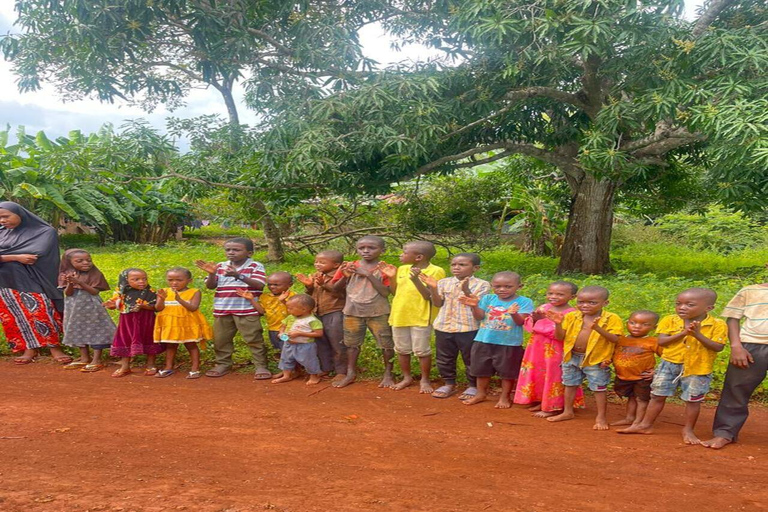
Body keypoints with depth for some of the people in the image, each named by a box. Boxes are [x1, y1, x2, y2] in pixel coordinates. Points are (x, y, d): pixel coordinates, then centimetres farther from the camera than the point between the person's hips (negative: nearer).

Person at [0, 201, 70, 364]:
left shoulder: (45, 232, -5)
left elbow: (37, 253, -17)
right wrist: (16, 257, -18)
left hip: (32, 282, -5)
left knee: (41, 313, -11)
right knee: (17, 316, 5)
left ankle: (54, 347, -3)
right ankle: (30, 348, 12)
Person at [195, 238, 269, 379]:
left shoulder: (255, 266, -5)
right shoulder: (220, 266, 7)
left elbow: (259, 285, -18)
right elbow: (210, 286, 5)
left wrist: (239, 275, -27)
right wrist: (212, 273, -15)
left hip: (247, 311, -4)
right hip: (222, 310, 5)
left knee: (254, 339, 0)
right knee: (221, 339, 14)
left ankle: (261, 366, 8)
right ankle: (223, 364, 29)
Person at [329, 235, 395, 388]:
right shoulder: (348, 267, 0)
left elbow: (386, 292, -18)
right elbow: (335, 288, 4)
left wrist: (369, 275, -23)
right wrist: (345, 277, -15)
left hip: (378, 313, -2)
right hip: (353, 312, 2)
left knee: (386, 344, 6)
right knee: (352, 343, 12)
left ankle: (388, 374, 22)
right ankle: (350, 374, 25)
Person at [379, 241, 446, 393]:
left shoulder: (436, 271, -12)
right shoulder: (402, 269, 7)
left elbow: (429, 296, -18)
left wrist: (416, 279, -28)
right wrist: (391, 277, -1)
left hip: (421, 318, -6)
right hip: (399, 316, 6)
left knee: (422, 351, 3)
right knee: (402, 350, 15)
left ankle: (425, 380, 22)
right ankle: (407, 377, 32)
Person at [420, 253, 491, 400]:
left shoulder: (481, 285, -6)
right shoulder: (444, 283, 5)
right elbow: (437, 303, 0)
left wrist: (466, 290, -29)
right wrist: (433, 288, -15)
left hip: (468, 328, -4)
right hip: (444, 327, 4)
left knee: (471, 359, 7)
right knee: (444, 358, 14)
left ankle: (473, 386, 24)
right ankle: (449, 384, 30)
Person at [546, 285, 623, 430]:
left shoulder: (612, 319, -11)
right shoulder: (571, 317, -2)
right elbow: (560, 337, 0)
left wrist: (597, 328, -33)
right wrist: (558, 324, -20)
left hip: (596, 360, -4)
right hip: (572, 357, 4)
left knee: (599, 388, 6)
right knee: (570, 385, 17)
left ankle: (601, 417, 21)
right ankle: (567, 412, 34)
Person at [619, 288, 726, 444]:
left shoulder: (717, 325, -11)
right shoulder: (669, 321, -5)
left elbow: (718, 347, -16)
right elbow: (661, 341, -11)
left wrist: (698, 335, -26)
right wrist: (683, 333, -21)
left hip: (697, 368, -2)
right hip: (669, 364, 3)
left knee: (692, 400, 7)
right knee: (658, 396, 9)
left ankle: (688, 430, 26)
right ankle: (646, 425, 21)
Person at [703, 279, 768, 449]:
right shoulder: (749, 291, 10)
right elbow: (733, 319, 7)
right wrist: (736, 346, -7)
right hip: (751, 346, 0)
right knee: (736, 390, 3)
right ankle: (725, 433, 11)